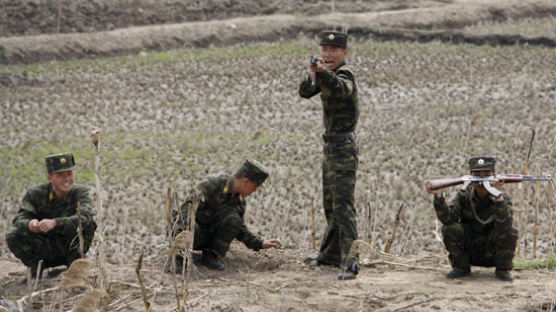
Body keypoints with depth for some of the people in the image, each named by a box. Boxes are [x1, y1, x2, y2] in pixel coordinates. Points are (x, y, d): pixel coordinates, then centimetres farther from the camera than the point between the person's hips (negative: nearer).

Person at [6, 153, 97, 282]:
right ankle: (35, 268, 2)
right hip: (44, 248, 1)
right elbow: (19, 219, -18)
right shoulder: (35, 194, -9)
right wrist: (29, 224, -45)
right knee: (13, 238, -24)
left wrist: (55, 223, -48)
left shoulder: (80, 193, -13)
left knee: (88, 224, -28)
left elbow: (86, 216, -33)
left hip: (70, 249, -1)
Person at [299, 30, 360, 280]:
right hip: (331, 148, 9)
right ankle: (331, 255, 31)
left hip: (344, 149, -9)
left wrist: (324, 72, -58)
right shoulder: (325, 74, 11)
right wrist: (312, 75, -23)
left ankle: (349, 262, -20)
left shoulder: (345, 74, -15)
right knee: (329, 204, 19)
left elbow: (342, 89, -39)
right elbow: (305, 93, -3)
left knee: (343, 204, -16)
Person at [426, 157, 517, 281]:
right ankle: (461, 268, -3)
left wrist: (496, 195, -43)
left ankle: (502, 269, -4)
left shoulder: (503, 198, -12)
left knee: (510, 233, -28)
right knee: (450, 228, -23)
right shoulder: (463, 195, -6)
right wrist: (438, 196, -40)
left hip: (492, 255, -1)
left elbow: (504, 224, -33)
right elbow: (447, 218, -24)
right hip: (468, 251, 1)